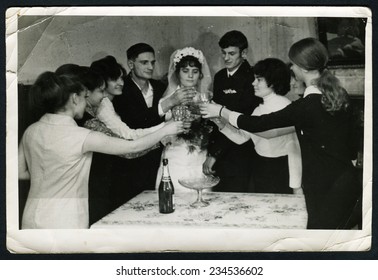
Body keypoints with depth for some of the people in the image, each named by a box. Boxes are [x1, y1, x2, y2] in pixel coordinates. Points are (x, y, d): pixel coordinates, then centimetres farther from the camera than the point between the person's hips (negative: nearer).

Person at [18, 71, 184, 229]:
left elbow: (20, 172, 10)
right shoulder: (81, 137, -18)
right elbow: (133, 146, -11)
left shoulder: (31, 131, 0)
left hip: (32, 219, 6)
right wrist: (165, 131, 3)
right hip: (64, 222, -6)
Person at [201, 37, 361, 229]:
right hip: (345, 179, 8)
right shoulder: (339, 94, 3)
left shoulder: (307, 106, -21)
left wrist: (221, 111, -2)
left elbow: (258, 124, -16)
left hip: (326, 188, -8)